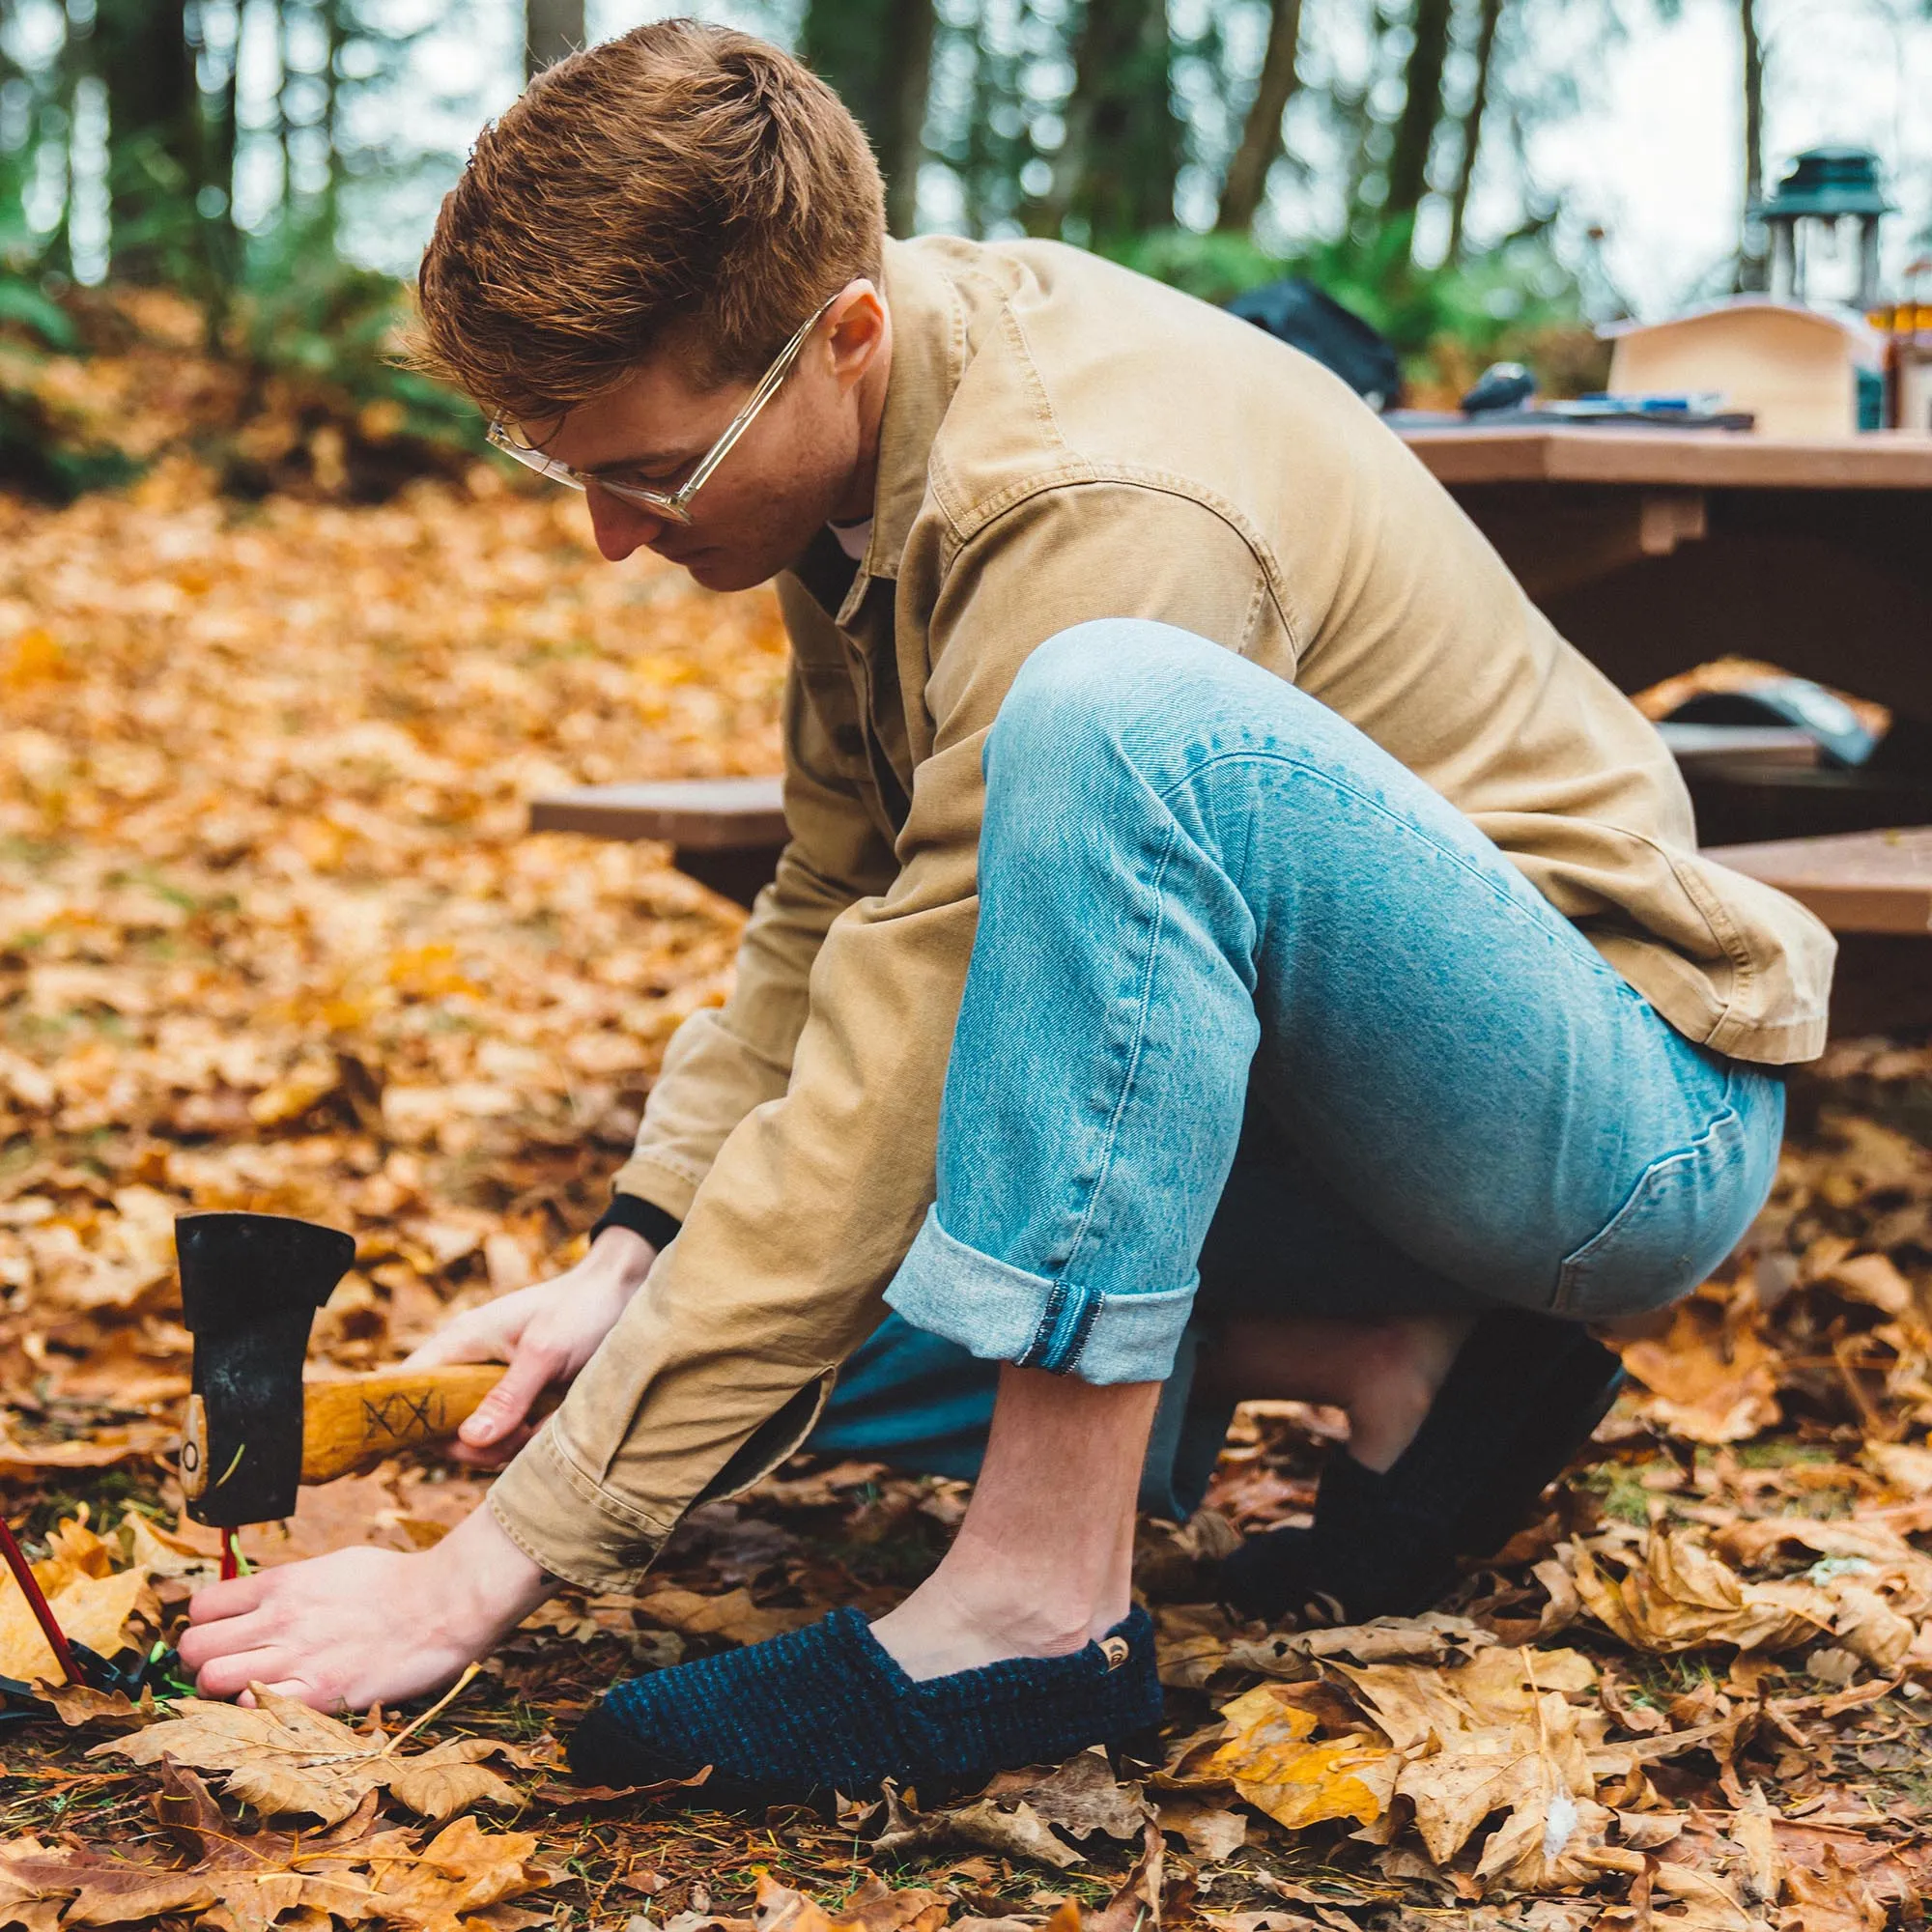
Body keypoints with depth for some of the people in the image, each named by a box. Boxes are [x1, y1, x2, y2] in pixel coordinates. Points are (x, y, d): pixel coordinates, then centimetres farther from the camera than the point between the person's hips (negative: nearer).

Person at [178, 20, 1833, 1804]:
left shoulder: (1101, 510, -29)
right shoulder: (876, 411, -2)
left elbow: (876, 1125, -30)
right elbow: (832, 904, 8)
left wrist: (491, 1572, -25)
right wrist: (622, 1270, -5)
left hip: (1641, 1109, -9)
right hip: (1303, 1115, 9)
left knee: (1114, 712, -36)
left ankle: (1050, 1595, -29)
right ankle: (1392, 1366, 0)